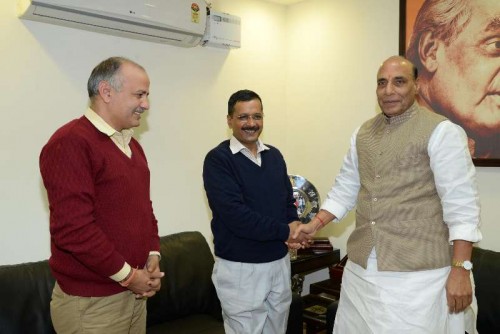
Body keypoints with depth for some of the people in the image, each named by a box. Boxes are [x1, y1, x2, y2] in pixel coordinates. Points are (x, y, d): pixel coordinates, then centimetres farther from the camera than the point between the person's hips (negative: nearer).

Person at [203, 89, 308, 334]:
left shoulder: (274, 155, 8)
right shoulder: (218, 159, -13)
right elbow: (234, 214, -22)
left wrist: (294, 225, -9)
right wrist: (284, 231, -17)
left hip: (279, 261, 6)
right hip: (240, 267, -6)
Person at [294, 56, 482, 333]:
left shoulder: (441, 131, -8)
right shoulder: (362, 133, 11)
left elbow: (461, 203, -11)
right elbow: (345, 189, 16)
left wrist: (460, 269, -15)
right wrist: (316, 224, 5)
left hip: (419, 272, -5)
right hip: (361, 268, 6)